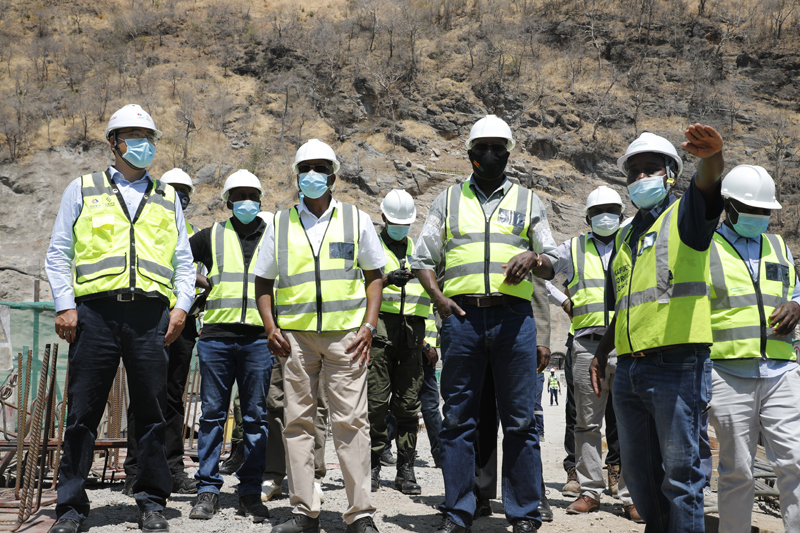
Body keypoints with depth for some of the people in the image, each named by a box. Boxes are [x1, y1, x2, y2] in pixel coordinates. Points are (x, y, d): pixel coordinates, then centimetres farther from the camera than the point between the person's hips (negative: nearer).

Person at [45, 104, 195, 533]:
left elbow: (183, 261, 17)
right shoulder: (83, 189, 14)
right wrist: (64, 305, -2)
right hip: (95, 311, -1)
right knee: (83, 412, 1)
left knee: (151, 411, 3)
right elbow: (59, 253, 9)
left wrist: (182, 306, 3)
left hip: (151, 315, 2)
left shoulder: (167, 199, 19)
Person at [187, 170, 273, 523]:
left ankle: (250, 493, 9)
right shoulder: (212, 236, 12)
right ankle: (208, 490, 10)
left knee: (255, 417, 2)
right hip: (216, 335, 0)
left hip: (258, 337, 0)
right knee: (212, 413, 2)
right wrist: (197, 281, 4)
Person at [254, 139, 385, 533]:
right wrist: (270, 327, 2)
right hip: (295, 335, 2)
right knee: (298, 421, 3)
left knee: (351, 422, -5)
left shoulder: (356, 220, 10)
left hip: (345, 334, -2)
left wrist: (368, 327, -2)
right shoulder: (281, 224, 13)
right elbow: (263, 282, 16)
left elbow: (374, 276, 10)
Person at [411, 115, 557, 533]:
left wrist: (533, 258, -7)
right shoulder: (449, 200, 16)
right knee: (458, 418, 3)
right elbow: (423, 257, 15)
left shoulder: (528, 202, 16)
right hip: (462, 315, 0)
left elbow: (552, 265, 16)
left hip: (513, 316, 0)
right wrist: (438, 297, -1)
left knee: (520, 421, 1)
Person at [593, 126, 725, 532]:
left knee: (680, 469, -3)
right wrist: (601, 353, 20)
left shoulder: (685, 214, 3)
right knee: (637, 468, 14)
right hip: (629, 368, 7)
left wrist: (711, 156, -44)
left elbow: (707, 183, -22)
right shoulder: (625, 236, 21)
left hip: (677, 364, -7)